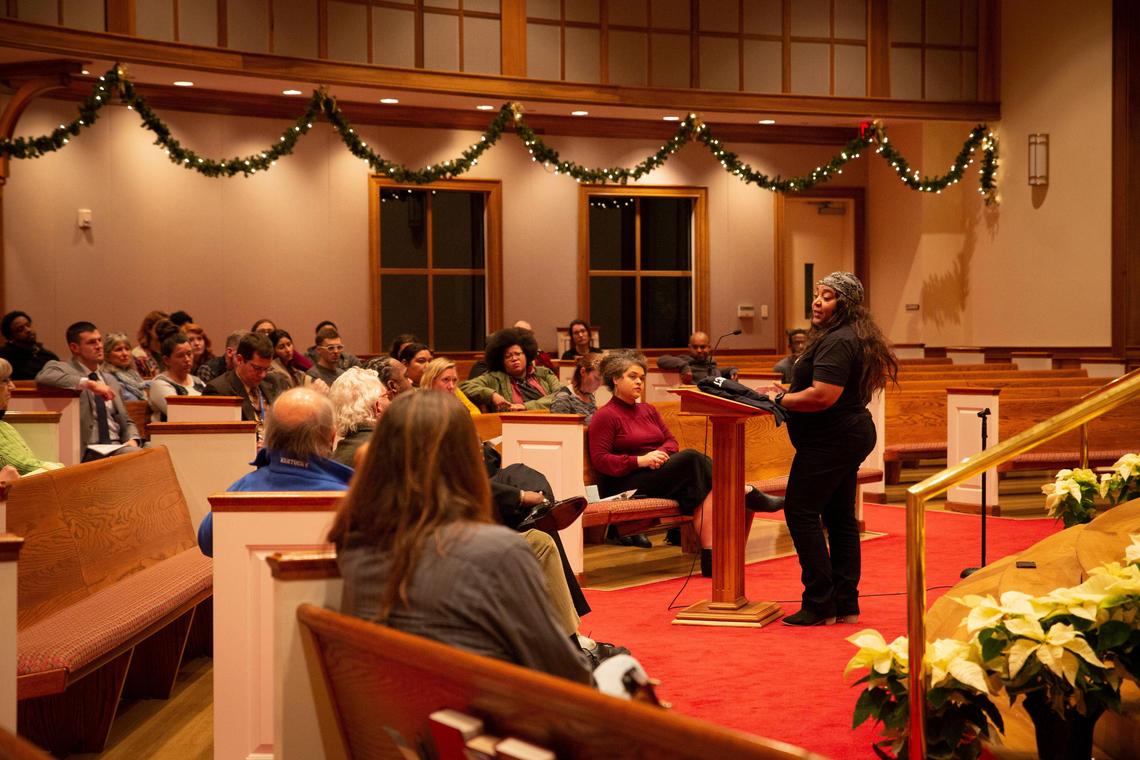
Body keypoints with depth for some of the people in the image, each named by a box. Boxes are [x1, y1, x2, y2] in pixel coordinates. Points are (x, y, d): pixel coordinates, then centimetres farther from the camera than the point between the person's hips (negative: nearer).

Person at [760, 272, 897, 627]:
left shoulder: (837, 342, -19)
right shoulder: (855, 338, 16)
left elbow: (823, 396, -27)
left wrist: (781, 399, -14)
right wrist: (789, 392, 11)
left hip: (830, 439, -11)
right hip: (851, 434, 11)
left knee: (801, 512, -7)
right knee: (840, 518, 12)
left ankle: (820, 604, -5)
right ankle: (846, 604, 16)